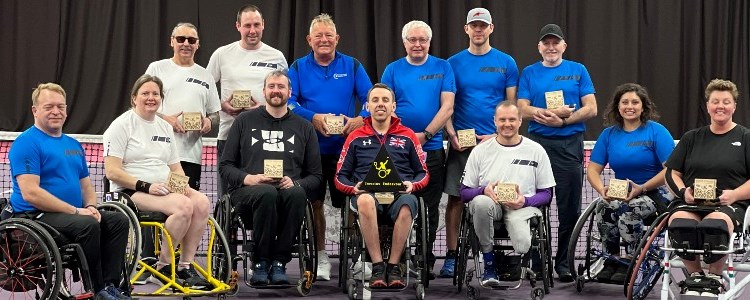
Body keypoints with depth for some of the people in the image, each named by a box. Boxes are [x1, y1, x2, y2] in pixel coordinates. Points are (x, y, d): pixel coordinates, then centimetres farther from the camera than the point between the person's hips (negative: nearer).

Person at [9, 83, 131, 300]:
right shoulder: (26, 143, -8)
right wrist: (76, 211, -18)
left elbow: (86, 185, 22)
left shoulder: (73, 145, 19)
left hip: (74, 214, 8)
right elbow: (30, 193, -18)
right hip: (34, 216, -8)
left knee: (119, 221, -10)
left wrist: (90, 207, -2)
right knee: (87, 225, -31)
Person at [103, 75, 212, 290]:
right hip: (132, 192, -6)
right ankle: (163, 268, -17)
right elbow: (112, 171, -10)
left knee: (202, 202, -23)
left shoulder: (165, 127, 20)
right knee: (184, 205, -31)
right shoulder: (122, 125, -2)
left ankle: (186, 266, -17)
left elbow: (176, 167, 23)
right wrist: (146, 186, -20)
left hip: (164, 189, 7)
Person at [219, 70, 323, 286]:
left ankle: (279, 262, -27)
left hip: (289, 190, 1)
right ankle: (260, 263, -25)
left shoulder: (303, 128, 19)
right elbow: (225, 166, 12)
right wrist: (248, 178, -8)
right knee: (267, 193, -38)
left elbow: (316, 175, 15)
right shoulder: (245, 122, 17)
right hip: (247, 193, -1)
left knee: (297, 193, -36)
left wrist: (295, 183, -7)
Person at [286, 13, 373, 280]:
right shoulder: (298, 67, 6)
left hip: (346, 146, 0)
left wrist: (360, 120, -19)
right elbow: (289, 101, -5)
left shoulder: (352, 66, 7)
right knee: (315, 201, 4)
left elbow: (370, 99, 0)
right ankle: (321, 256, 16)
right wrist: (313, 118, -20)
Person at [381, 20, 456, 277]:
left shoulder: (442, 68, 5)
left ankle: (427, 261, 13)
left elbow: (447, 107, -2)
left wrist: (426, 135, -12)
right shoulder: (393, 70, 7)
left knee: (429, 208, 5)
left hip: (432, 148, 0)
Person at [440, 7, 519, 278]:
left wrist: (498, 136, -8)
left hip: (495, 141, 0)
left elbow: (512, 106, 4)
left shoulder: (506, 63, 5)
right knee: (456, 198, 0)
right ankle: (452, 256, 5)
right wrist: (452, 135, -8)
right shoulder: (454, 63, 6)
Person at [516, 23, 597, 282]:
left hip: (570, 144, 0)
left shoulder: (578, 71, 9)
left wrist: (562, 120, -13)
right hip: (538, 143, 0)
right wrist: (555, 112, -17)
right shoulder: (529, 73, 10)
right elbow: (523, 109, 0)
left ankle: (564, 263, 10)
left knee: (570, 208, 1)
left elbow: (590, 109, 2)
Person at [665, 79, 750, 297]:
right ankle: (695, 275, -10)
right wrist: (683, 191, -3)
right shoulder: (692, 138, 22)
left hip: (728, 204, -2)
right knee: (679, 223, -34)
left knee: (714, 224, -39)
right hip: (690, 202, 3)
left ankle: (714, 277, -11)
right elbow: (672, 173, 17)